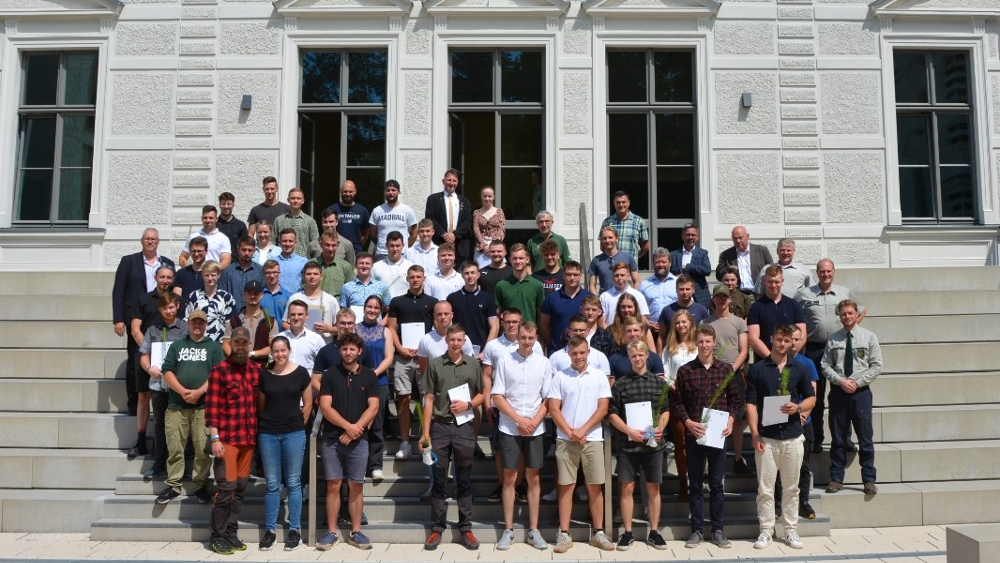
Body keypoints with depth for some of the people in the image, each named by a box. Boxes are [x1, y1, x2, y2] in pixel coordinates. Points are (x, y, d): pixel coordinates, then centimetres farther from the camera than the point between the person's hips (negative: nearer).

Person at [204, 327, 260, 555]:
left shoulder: (257, 370, 9)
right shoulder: (220, 370, -6)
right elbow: (212, 406, -9)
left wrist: (258, 434, 10)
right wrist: (214, 438, -14)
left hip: (249, 438, 5)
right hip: (227, 438, -5)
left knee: (241, 487, 9)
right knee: (226, 486, -4)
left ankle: (231, 533, 19)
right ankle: (217, 536, 8)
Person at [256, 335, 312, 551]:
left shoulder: (301, 373, -1)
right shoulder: (264, 375, 5)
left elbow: (308, 404, 4)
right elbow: (260, 405, 12)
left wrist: (299, 425, 4)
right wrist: (267, 424, 8)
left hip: (294, 433, -2)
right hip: (268, 434, 2)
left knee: (293, 482, 4)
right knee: (272, 484, 7)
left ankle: (295, 530, 12)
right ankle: (269, 530, 16)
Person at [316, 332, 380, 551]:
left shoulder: (369, 376, 4)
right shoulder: (330, 374, 1)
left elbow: (373, 407, -2)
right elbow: (325, 407, -6)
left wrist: (355, 430, -13)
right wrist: (347, 426, -15)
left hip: (358, 439, 1)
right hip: (332, 439, -1)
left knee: (356, 486, 5)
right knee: (333, 485, 2)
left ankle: (356, 532, 13)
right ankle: (331, 532, 10)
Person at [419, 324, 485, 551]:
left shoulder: (473, 364, 4)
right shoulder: (434, 364, 1)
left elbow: (481, 395, 12)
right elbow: (429, 400, 2)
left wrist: (468, 405, -10)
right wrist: (425, 432, -2)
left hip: (465, 427, 1)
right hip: (439, 427, -1)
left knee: (464, 481, 7)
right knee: (439, 480, 6)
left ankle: (466, 528, 16)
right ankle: (437, 528, 15)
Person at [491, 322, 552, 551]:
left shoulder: (543, 363, 2)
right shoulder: (504, 361, -2)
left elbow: (548, 399, 3)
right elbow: (497, 397, -4)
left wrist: (533, 422, -10)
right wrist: (519, 420, -11)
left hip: (535, 429, 1)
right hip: (509, 428, -1)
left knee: (533, 478, 7)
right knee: (510, 478, 4)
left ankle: (533, 530, 15)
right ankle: (508, 530, 12)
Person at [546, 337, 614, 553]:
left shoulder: (599, 376, 4)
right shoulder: (560, 377, 2)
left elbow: (603, 408, -1)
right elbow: (553, 408, -1)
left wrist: (582, 430, -10)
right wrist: (570, 432, -11)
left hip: (593, 438, 1)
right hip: (566, 439, 0)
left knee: (595, 486, 4)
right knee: (566, 486, 2)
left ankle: (598, 533, 14)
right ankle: (564, 535, 7)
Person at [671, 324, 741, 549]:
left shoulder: (726, 369, 3)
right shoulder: (685, 370, 0)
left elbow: (735, 399, 8)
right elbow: (676, 402, 1)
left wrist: (731, 420, -6)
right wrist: (688, 422, -11)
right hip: (693, 434, 0)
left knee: (717, 484, 7)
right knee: (695, 484, 7)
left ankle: (718, 530, 17)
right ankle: (697, 529, 16)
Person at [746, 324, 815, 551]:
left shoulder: (799, 369, 7)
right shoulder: (757, 369, 1)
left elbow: (811, 398, 13)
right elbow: (751, 404, -1)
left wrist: (798, 408, -9)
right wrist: (754, 433, -9)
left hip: (793, 436, 2)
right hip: (766, 437, -2)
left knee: (791, 487, 10)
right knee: (765, 488, 2)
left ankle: (790, 530, 20)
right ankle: (766, 530, 11)